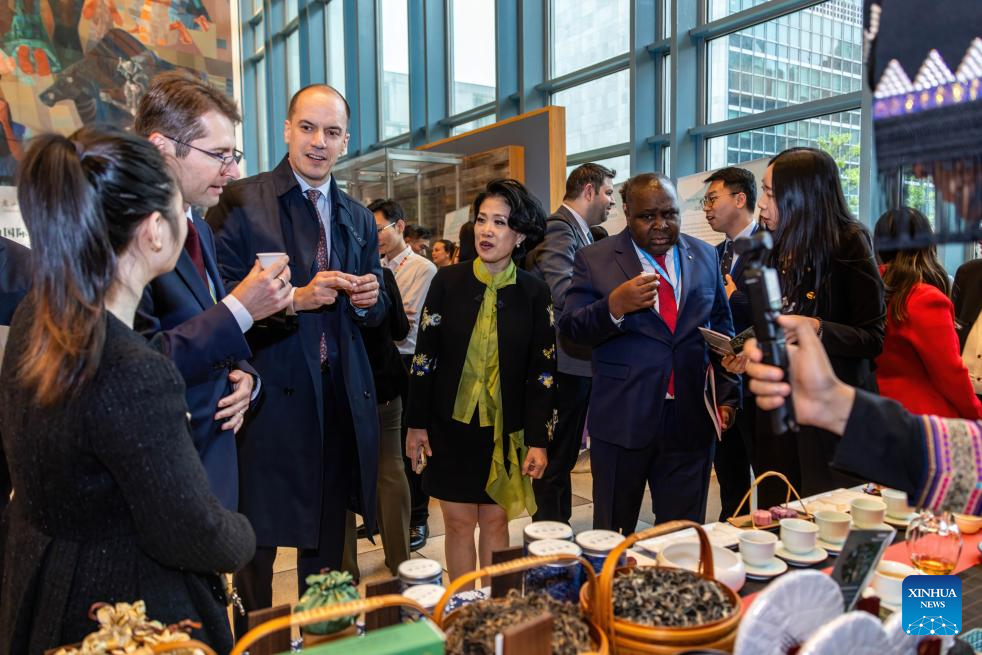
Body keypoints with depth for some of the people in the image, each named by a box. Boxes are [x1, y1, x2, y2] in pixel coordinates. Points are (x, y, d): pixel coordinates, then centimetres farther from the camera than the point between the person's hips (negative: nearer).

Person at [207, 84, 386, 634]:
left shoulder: (359, 219, 12)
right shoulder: (242, 202, -4)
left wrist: (370, 299, -6)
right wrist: (295, 299, -22)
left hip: (342, 401, 5)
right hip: (270, 397, -5)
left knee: (328, 543, 18)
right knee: (257, 541, 6)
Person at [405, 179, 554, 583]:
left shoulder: (534, 293, -4)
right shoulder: (448, 281, -4)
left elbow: (543, 371, -2)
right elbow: (424, 356, 0)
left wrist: (539, 440, -4)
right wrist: (417, 424, 0)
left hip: (504, 429, 0)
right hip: (451, 424, 0)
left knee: (495, 521, 11)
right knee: (459, 522, 7)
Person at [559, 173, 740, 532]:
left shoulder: (705, 256, 9)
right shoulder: (595, 259, -1)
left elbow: (722, 328, 15)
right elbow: (569, 328, -6)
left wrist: (727, 394, 9)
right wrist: (613, 308, -25)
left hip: (691, 421, 3)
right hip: (622, 419, -2)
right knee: (613, 534, 10)